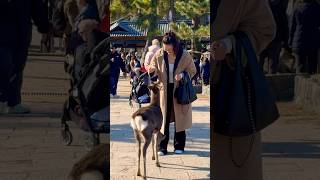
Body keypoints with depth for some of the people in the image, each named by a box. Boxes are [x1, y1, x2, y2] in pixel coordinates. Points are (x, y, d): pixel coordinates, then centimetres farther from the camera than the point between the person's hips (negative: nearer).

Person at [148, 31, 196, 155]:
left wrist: (183, 74, -21)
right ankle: (162, 147, 7)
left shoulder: (185, 56, -12)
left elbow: (192, 71, -2)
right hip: (164, 90, 1)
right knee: (163, 119, 1)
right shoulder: (159, 55, -8)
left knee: (179, 118, 7)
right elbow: (152, 66, 6)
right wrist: (152, 69, -18)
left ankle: (179, 146, 19)